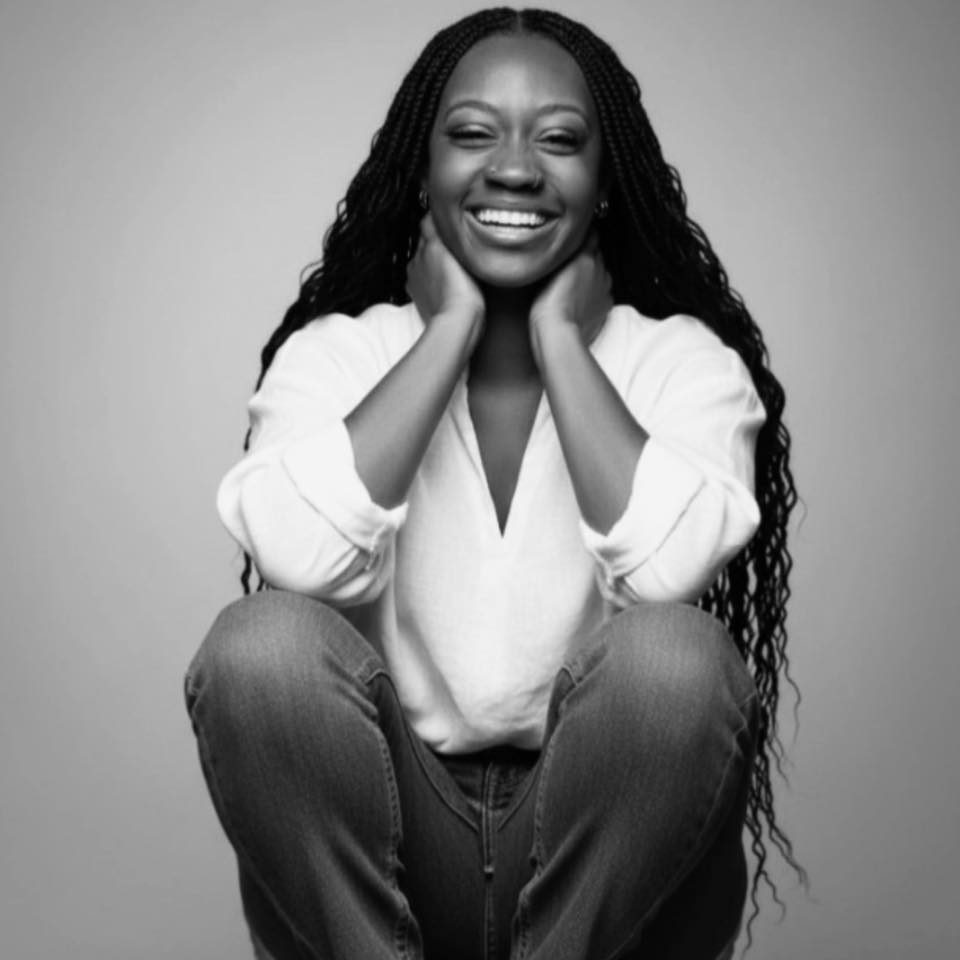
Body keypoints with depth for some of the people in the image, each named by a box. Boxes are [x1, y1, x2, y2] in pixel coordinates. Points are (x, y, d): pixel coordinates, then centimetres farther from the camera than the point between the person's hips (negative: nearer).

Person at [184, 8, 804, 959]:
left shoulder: (684, 360, 0)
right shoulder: (336, 353, 1)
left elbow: (670, 564, -23)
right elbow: (300, 556, -21)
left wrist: (562, 340, -13)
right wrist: (449, 331, -13)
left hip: (610, 862, 0)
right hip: (369, 868, 1)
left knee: (677, 653, -29)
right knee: (260, 642, -26)